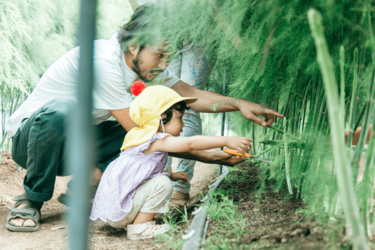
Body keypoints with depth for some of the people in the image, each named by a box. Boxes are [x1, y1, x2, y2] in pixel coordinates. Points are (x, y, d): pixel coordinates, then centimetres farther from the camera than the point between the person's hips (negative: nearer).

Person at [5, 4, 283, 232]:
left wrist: (238, 103, -16)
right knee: (61, 109, -43)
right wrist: (210, 157, -28)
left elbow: (190, 94, 1)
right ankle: (32, 200, -19)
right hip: (28, 138, -7)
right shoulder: (104, 62, -32)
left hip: (68, 145, 7)